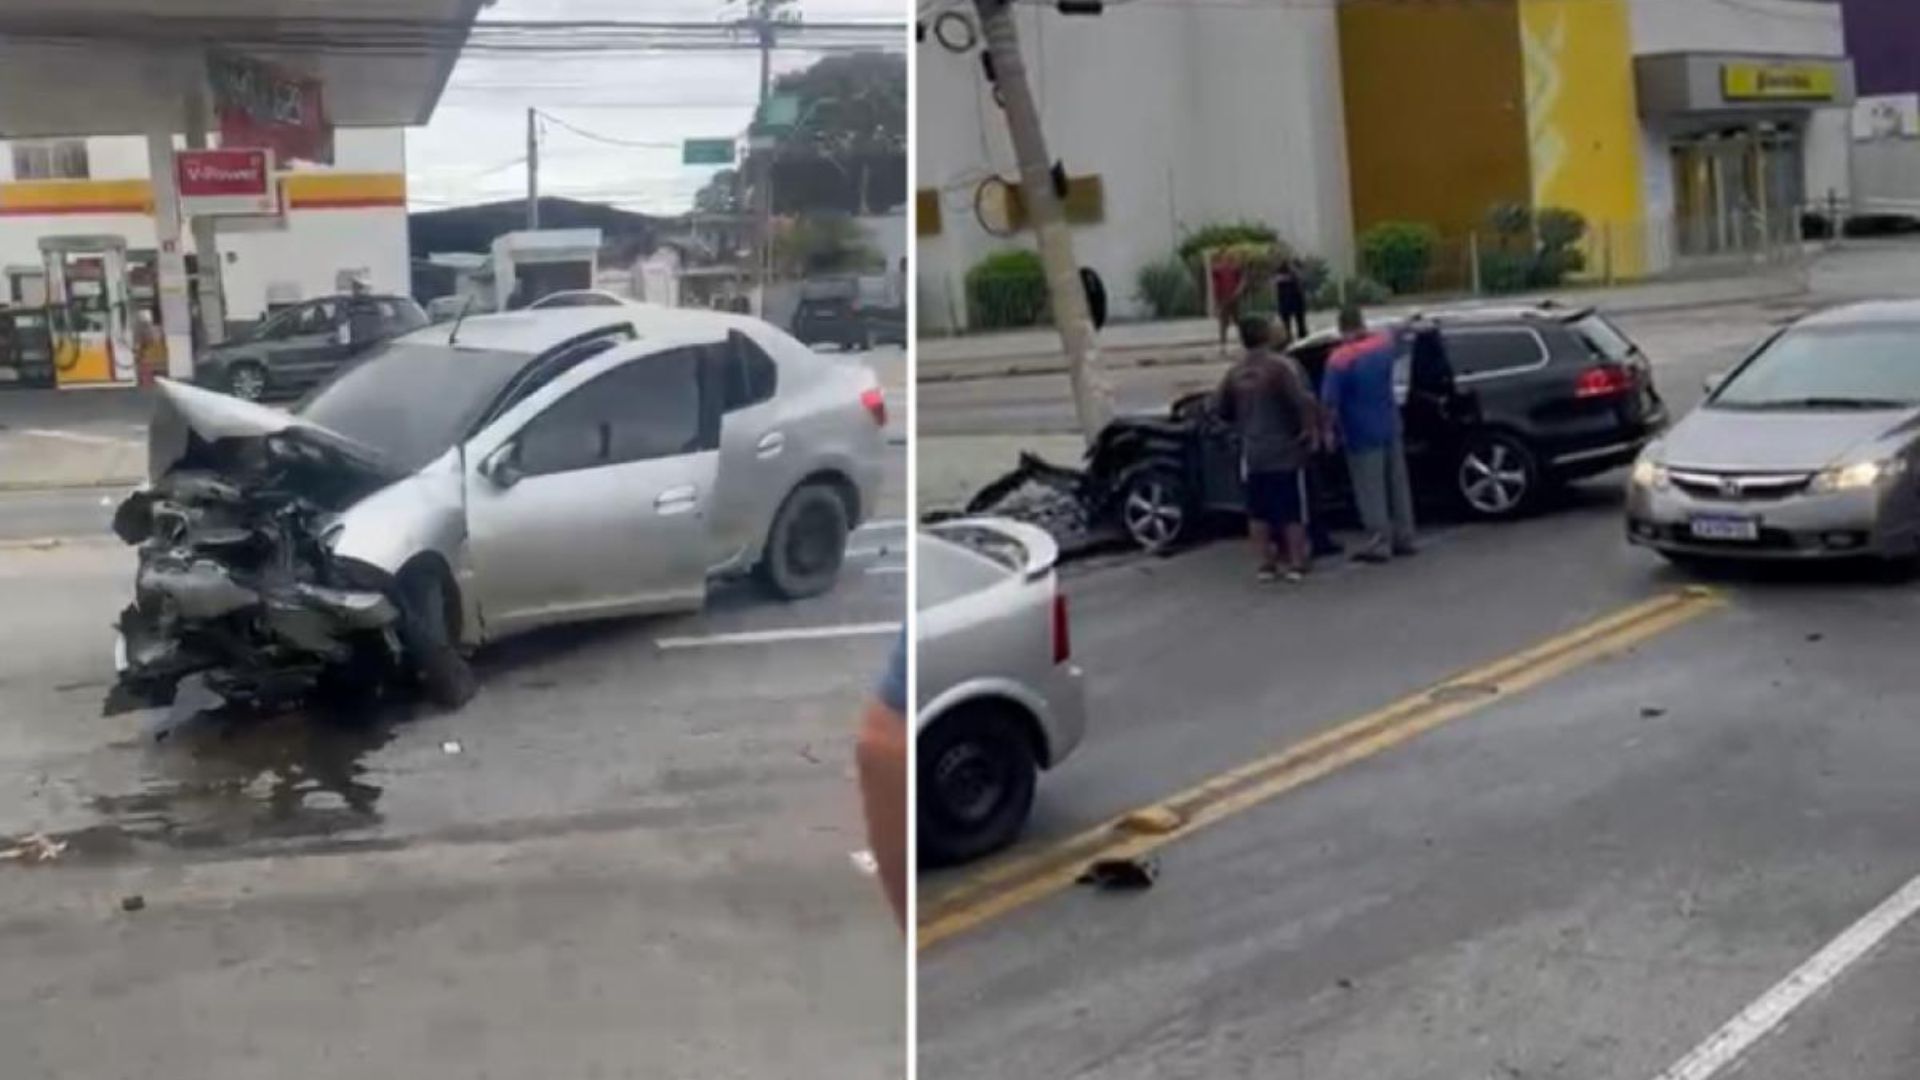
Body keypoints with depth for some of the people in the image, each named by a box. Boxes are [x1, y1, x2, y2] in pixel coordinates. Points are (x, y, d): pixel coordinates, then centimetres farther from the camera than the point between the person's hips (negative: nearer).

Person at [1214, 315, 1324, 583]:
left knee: (1258, 512, 12)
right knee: (1293, 511, 4)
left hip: (1252, 453, 4)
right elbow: (1303, 400, -22)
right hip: (1286, 451, -4)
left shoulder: (1234, 373, 3)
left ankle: (1265, 564, 14)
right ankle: (1296, 564, 6)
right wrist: (1312, 429, -7)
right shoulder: (1283, 365, -13)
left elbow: (1220, 409, 11)